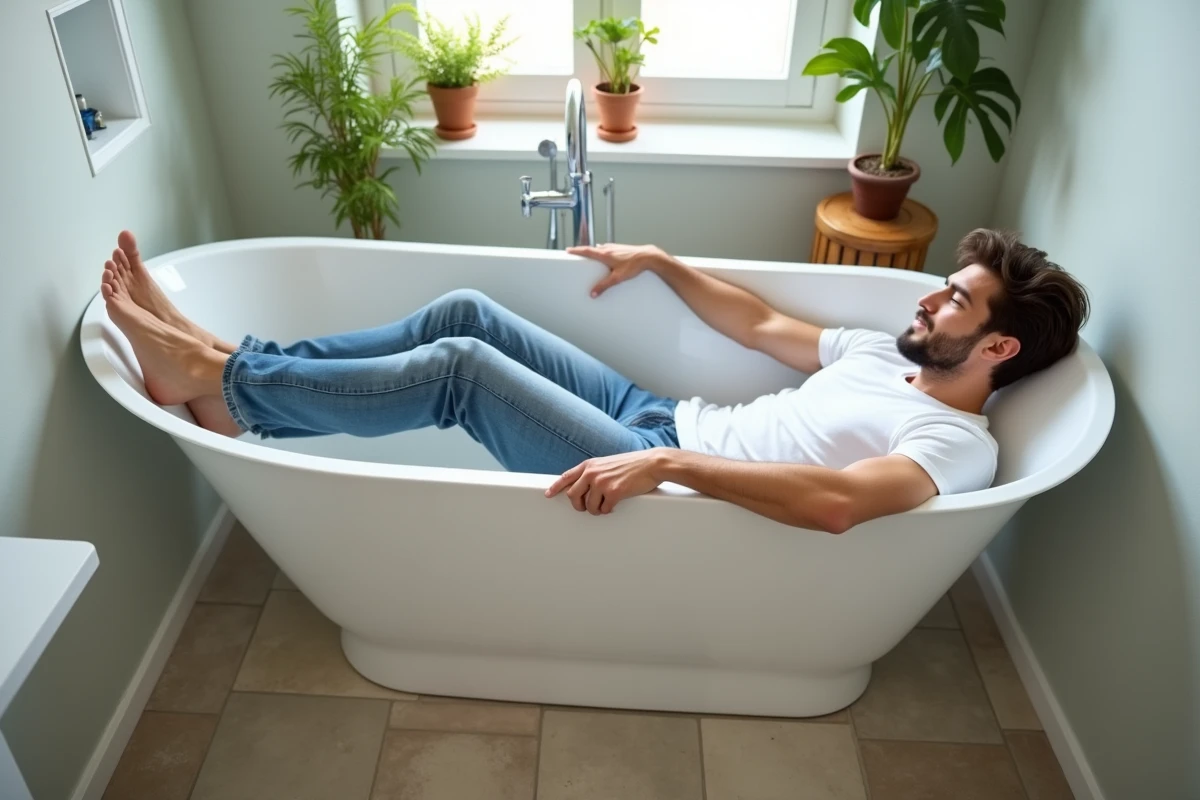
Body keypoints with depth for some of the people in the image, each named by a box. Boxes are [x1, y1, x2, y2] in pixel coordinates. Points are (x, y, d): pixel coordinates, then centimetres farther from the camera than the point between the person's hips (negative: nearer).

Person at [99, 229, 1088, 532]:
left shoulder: (958, 443, -11)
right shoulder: (889, 352, 17)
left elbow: (837, 502, -32)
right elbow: (763, 325, 23)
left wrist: (667, 465, -37)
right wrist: (662, 259, 19)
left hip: (674, 476, -8)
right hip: (660, 424, 8)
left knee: (458, 368, -20)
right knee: (467, 313, -4)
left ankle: (221, 385, -4)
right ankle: (231, 361, 4)